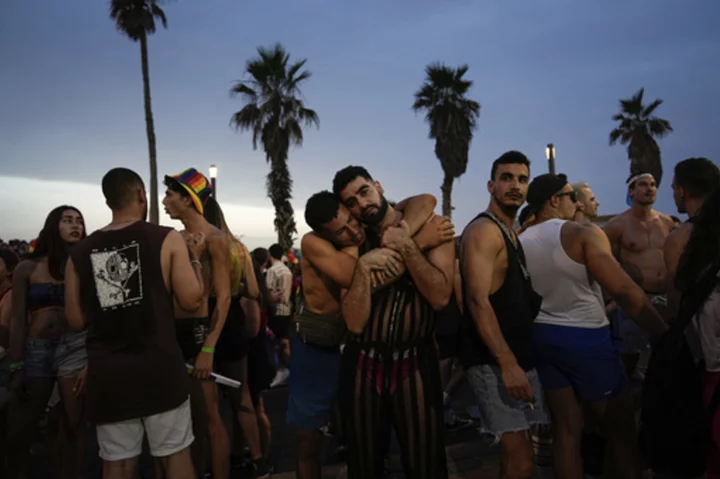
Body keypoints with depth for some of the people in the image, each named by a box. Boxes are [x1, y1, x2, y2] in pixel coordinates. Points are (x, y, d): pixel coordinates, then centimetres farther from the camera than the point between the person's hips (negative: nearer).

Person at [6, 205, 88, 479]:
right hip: (35, 350, 1)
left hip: (75, 346, -1)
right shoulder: (27, 269, 6)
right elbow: (18, 320, 5)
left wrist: (92, 361, -11)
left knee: (74, 429, 4)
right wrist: (16, 367, -1)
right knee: (17, 435, 6)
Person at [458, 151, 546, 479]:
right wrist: (507, 363, -28)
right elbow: (478, 300, -23)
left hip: (518, 356, 9)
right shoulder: (484, 229, -12)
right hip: (493, 361, -9)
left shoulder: (510, 234, 17)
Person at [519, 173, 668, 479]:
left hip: (541, 336, 6)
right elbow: (624, 290, -18)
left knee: (566, 426, 11)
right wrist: (664, 333, -15)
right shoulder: (583, 233, -12)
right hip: (584, 337, -6)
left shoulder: (520, 243, 6)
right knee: (621, 426, 9)